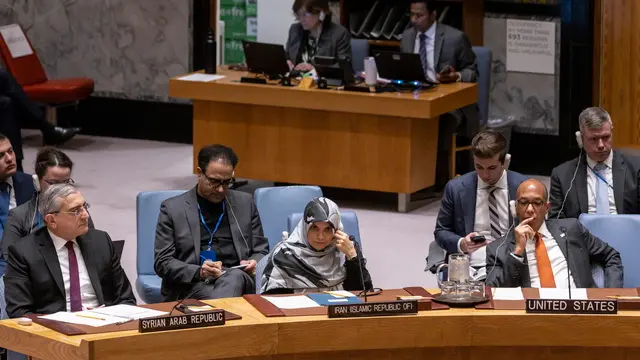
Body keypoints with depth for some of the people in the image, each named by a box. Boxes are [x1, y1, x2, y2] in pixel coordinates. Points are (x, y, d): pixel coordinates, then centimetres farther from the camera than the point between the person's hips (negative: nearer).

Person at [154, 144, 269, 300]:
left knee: (235, 276, -36)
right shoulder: (172, 208, 7)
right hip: (192, 285, -3)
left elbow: (261, 251, 21)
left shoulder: (245, 203, 16)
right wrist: (199, 272, -17)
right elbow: (163, 263, 2)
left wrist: (255, 264, -4)